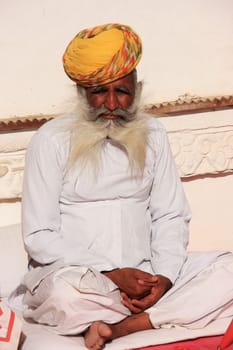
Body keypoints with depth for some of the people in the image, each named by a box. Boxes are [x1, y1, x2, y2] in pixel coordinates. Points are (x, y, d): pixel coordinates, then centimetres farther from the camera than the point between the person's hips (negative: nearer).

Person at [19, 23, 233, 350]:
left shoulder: (152, 134, 9)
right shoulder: (51, 140, -3)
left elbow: (171, 216, 9)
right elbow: (39, 237, -7)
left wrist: (164, 277, -11)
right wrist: (111, 274, -17)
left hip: (144, 274, 4)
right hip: (74, 274, -4)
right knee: (65, 292, -39)